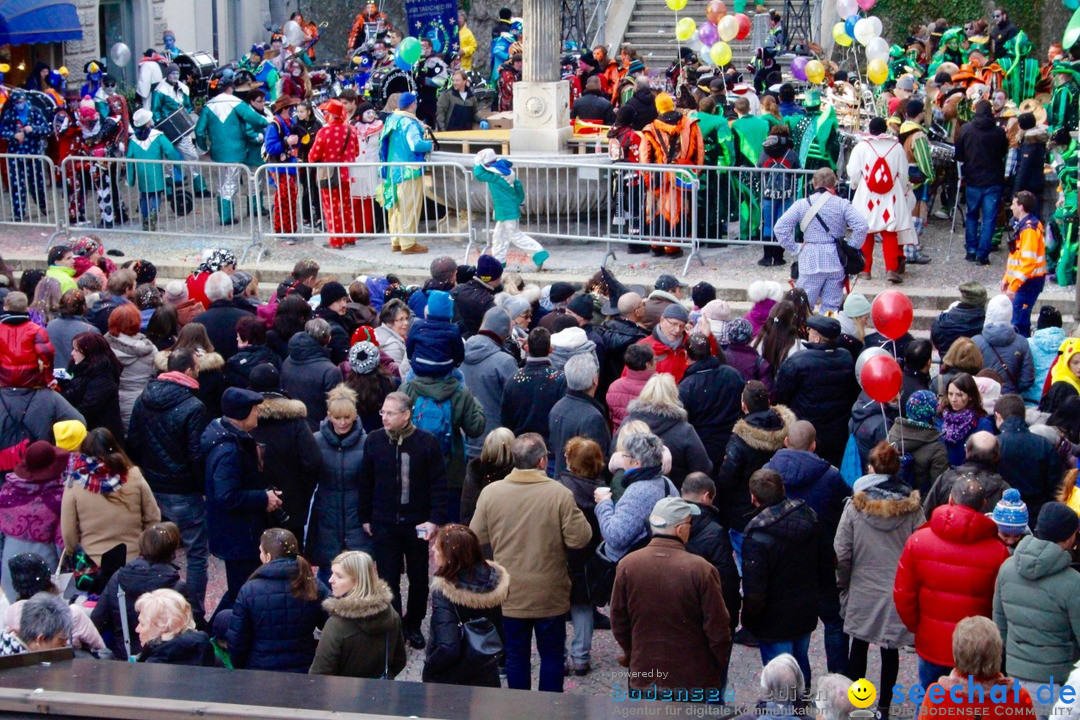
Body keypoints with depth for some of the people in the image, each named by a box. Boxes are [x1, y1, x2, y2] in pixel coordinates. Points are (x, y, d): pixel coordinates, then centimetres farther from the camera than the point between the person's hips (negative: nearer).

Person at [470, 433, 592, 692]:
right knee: (551, 654, 15)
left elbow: (477, 539, -2)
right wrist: (579, 516, 4)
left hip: (510, 593, 2)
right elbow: (579, 539, -15)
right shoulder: (560, 494, -17)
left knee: (516, 654, 16)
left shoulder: (490, 492, -10)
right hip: (550, 594, -2)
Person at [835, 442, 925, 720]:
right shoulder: (912, 508, -9)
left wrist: (843, 584, 7)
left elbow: (841, 553, -8)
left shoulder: (855, 506, -11)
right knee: (890, 651, 13)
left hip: (863, 592, 0)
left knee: (859, 647, 18)